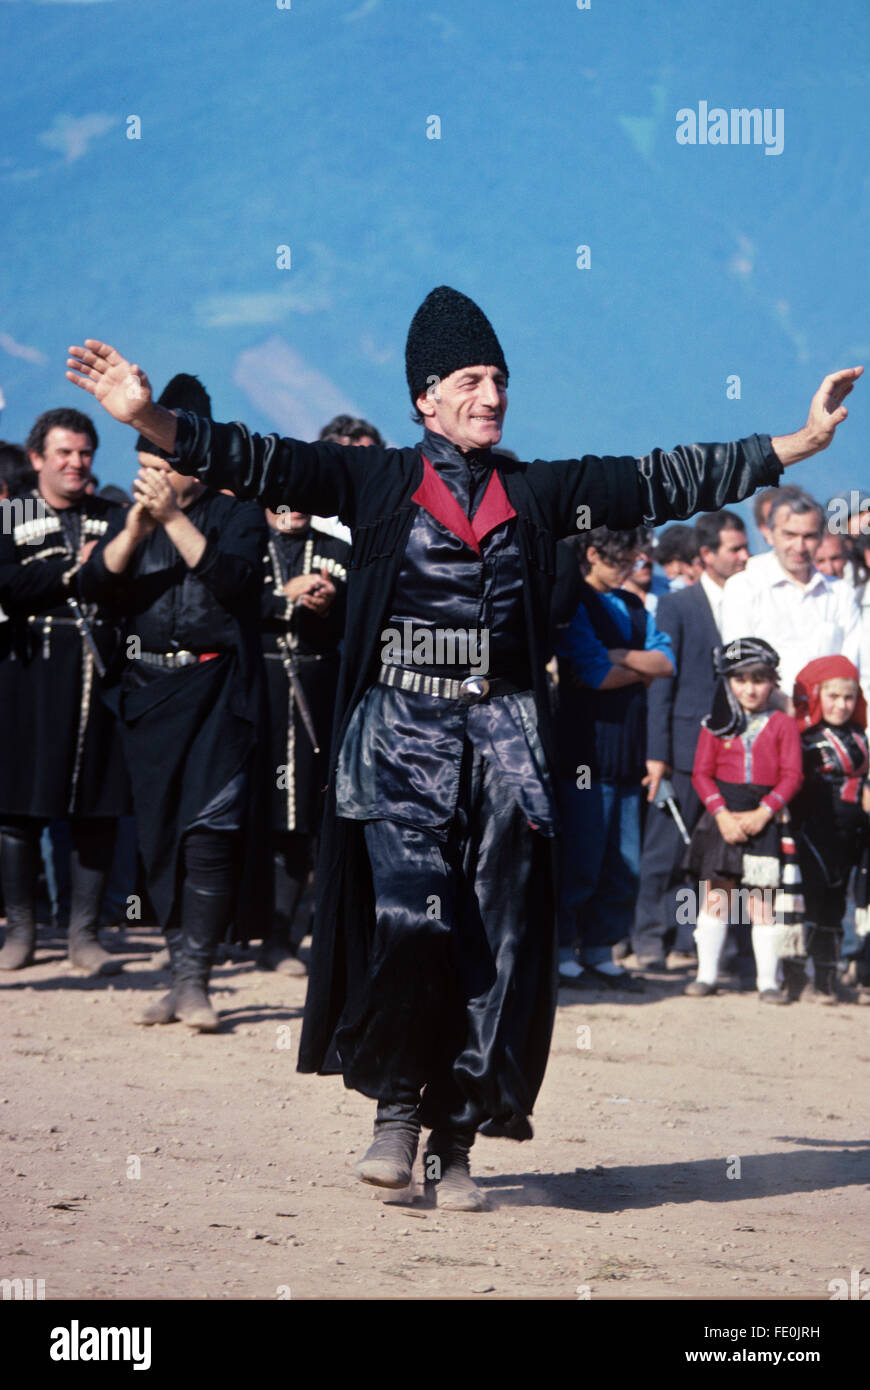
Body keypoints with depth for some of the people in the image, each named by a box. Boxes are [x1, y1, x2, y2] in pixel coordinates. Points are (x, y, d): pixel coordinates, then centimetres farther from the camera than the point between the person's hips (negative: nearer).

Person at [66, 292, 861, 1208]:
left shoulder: (537, 493, 12)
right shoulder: (375, 483, 5)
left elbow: (666, 482, 10)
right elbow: (261, 464, -4)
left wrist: (804, 441, 6)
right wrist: (150, 420, -17)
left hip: (503, 743, 3)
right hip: (399, 736, -3)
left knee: (496, 948, -1)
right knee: (411, 918, -19)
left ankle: (455, 1142, 9)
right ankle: (398, 1105, 3)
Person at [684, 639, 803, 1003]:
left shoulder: (783, 725, 3)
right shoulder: (716, 725, 6)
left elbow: (791, 776, -3)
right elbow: (702, 773, 1)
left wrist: (762, 813, -15)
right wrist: (722, 814, -12)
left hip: (763, 820, -1)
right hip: (722, 816, 1)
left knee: (761, 901, -1)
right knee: (715, 895, 3)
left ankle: (768, 981, 3)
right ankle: (707, 973, 10)